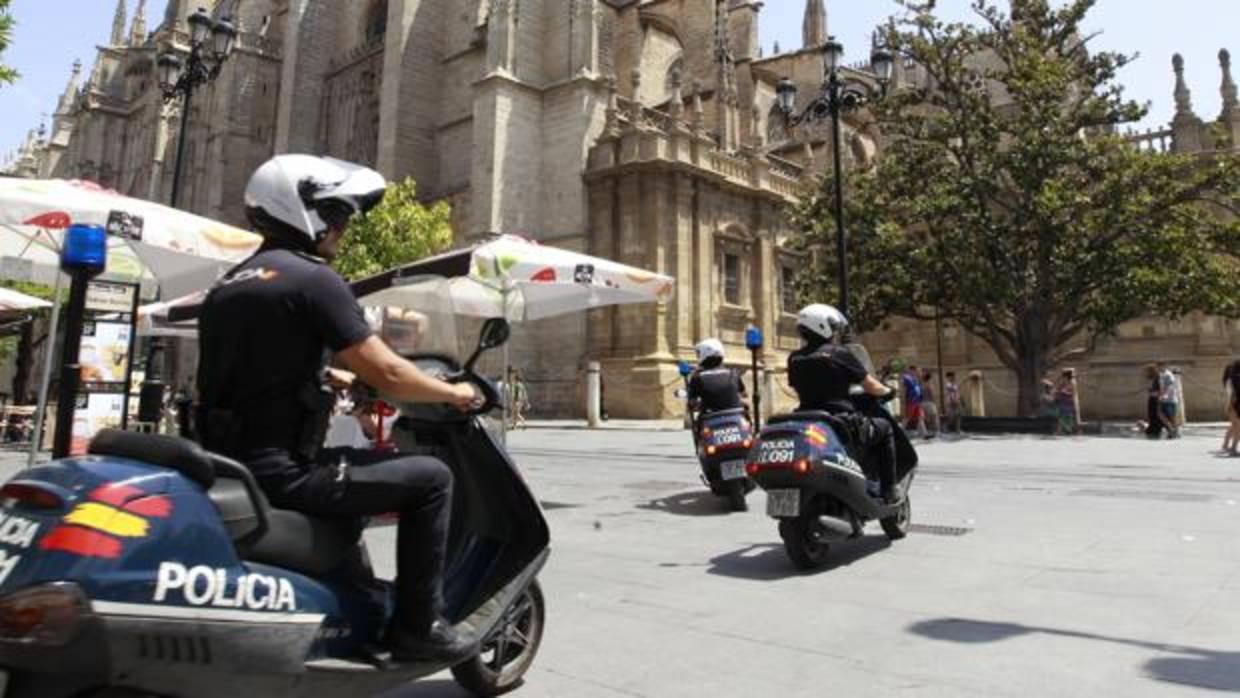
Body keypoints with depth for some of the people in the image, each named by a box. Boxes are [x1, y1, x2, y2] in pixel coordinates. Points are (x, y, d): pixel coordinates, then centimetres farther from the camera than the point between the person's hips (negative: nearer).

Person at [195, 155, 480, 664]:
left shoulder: (229, 285, 15)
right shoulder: (313, 278, -12)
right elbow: (388, 376, -14)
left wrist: (337, 377, 33)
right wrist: (454, 393, 1)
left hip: (231, 464, 10)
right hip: (278, 470, -9)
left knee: (351, 469, 33)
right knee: (430, 479, -2)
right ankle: (417, 627, 5)